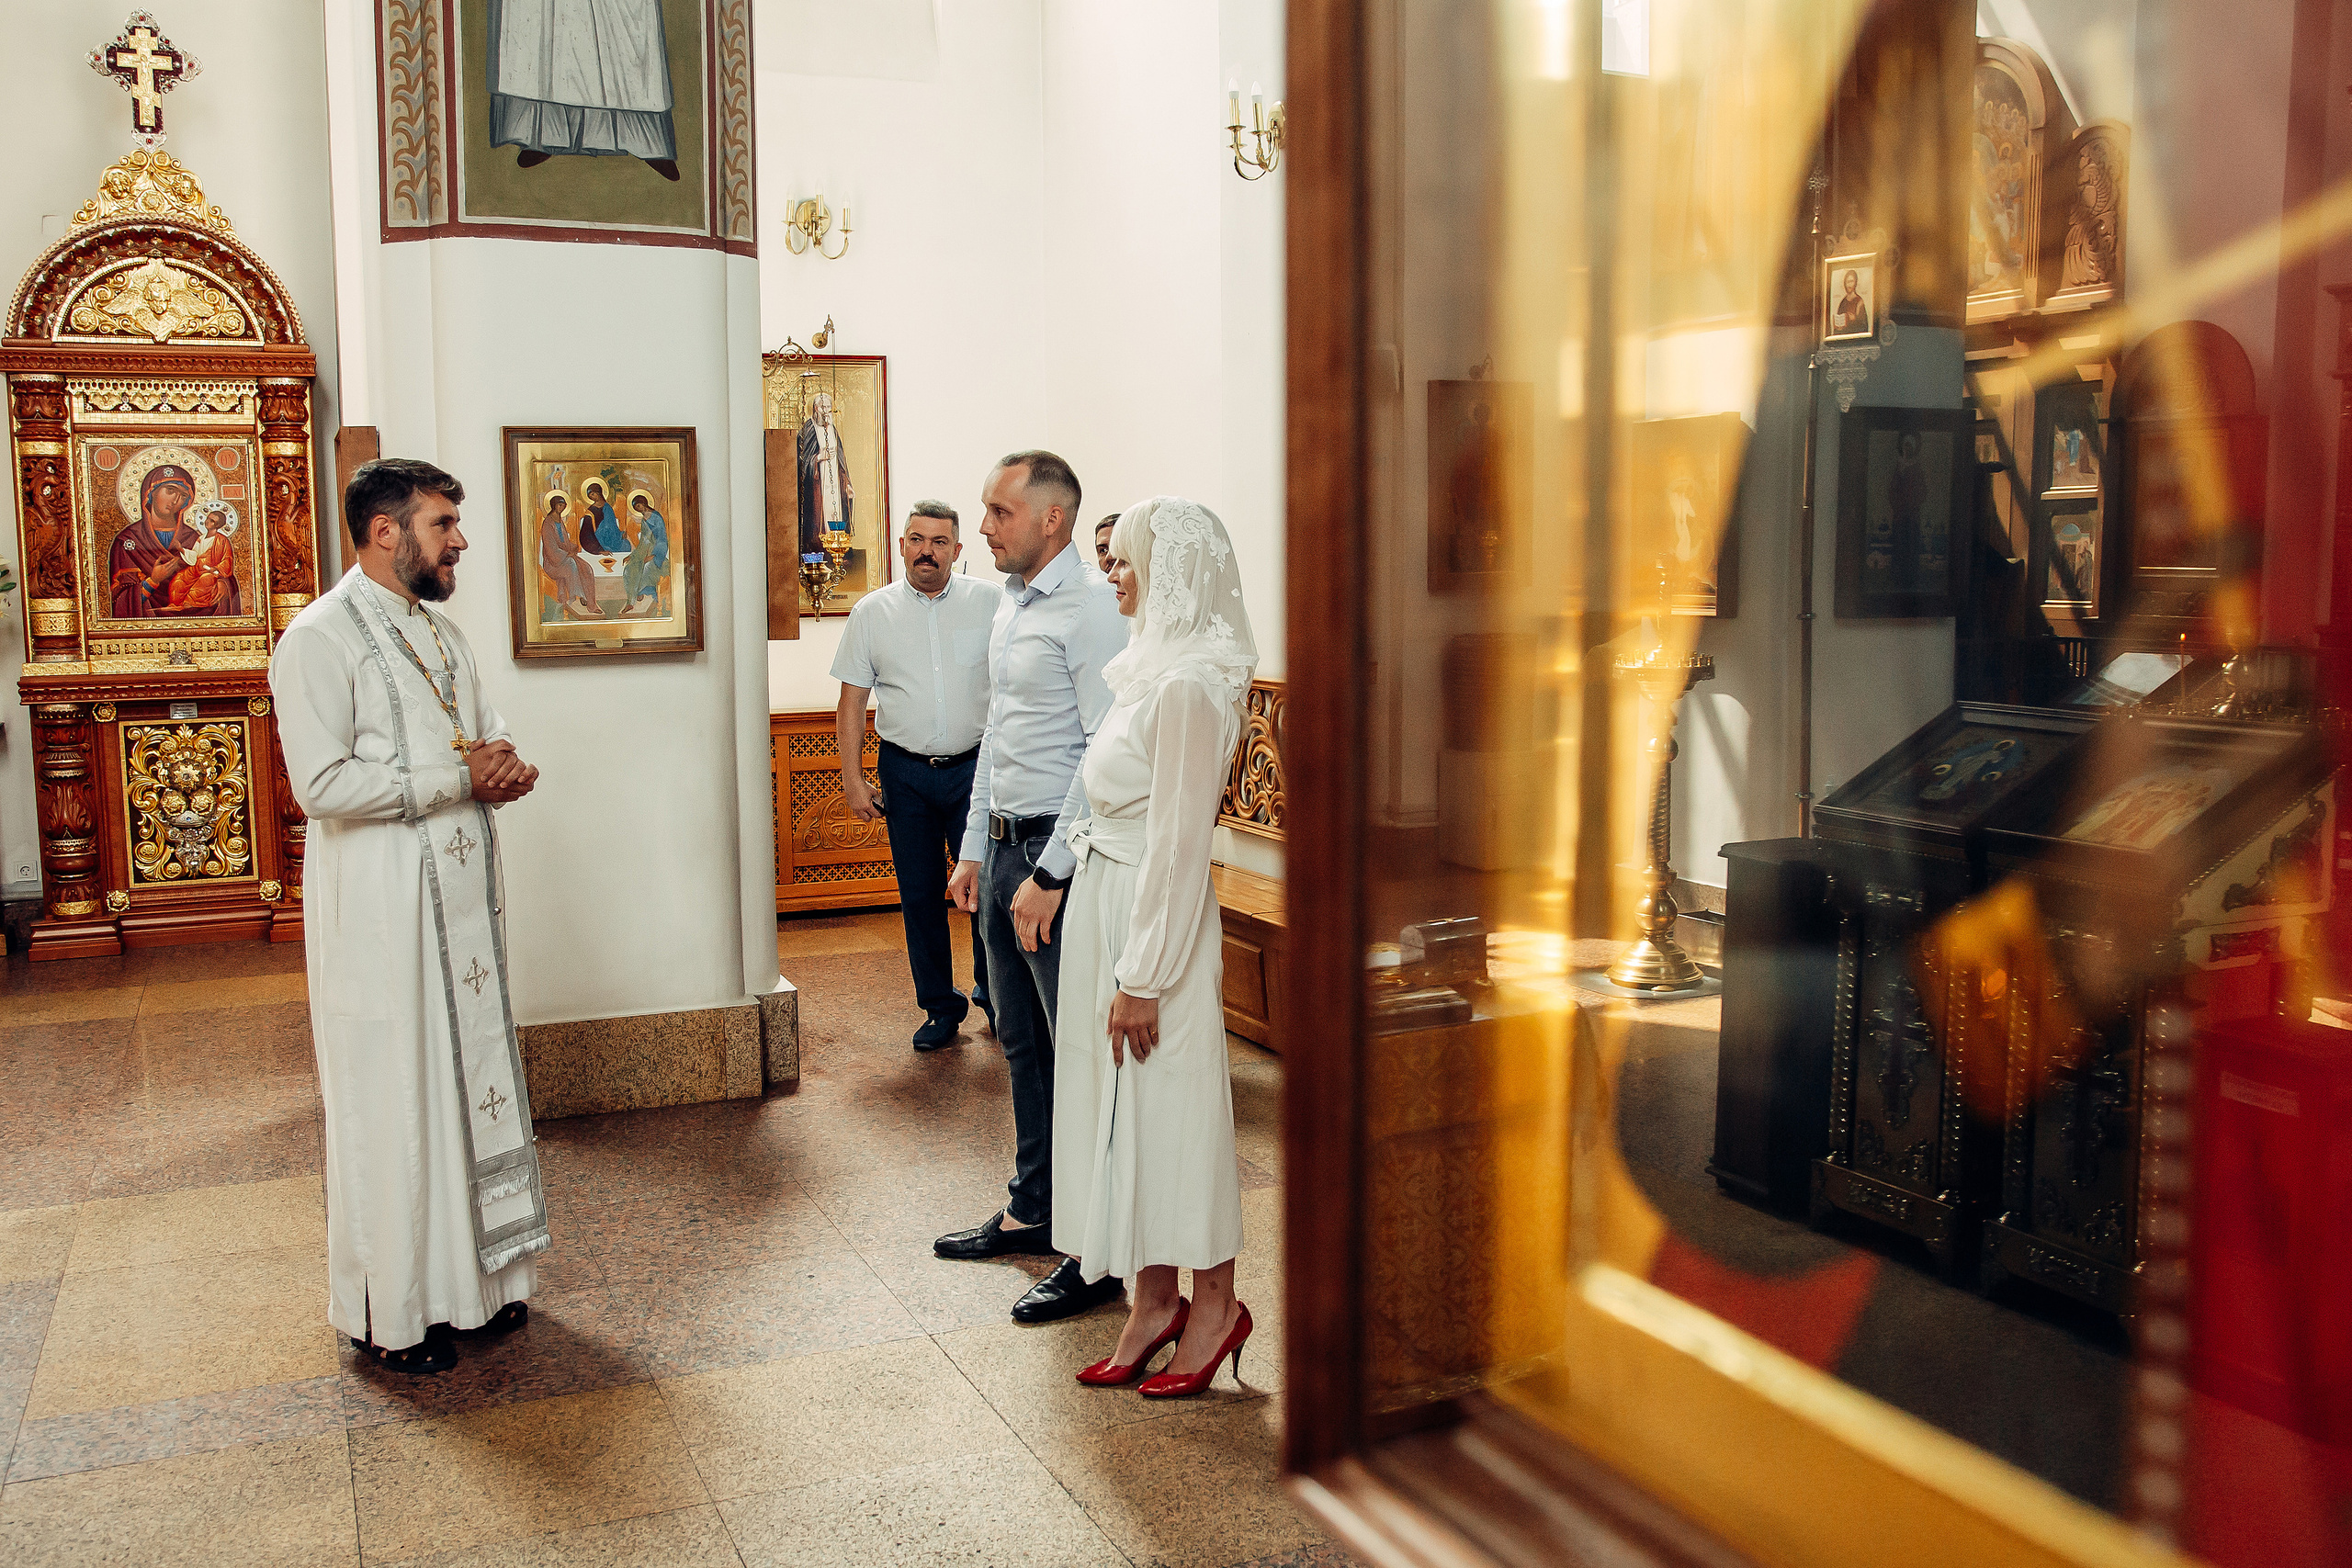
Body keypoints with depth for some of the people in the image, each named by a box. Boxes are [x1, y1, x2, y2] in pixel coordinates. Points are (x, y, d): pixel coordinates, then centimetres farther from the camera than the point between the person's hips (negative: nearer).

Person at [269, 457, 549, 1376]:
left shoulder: (441, 634, 14)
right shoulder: (320, 638, -12)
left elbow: (489, 742, 20)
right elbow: (322, 784, -21)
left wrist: (502, 773, -4)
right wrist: (454, 777, -17)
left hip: (458, 895, 8)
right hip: (378, 906, -8)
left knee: (472, 1081, 13)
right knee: (391, 1101, 0)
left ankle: (471, 1277, 25)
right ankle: (389, 1311, 13)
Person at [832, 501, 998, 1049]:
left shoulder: (989, 603, 1)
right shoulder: (872, 612, 4)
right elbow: (852, 703, 6)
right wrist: (853, 779, 1)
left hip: (975, 767, -1)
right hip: (906, 773, 2)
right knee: (919, 896, 7)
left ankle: (994, 1000, 18)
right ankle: (941, 1008, 21)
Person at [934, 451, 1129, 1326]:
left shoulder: (1091, 609, -14)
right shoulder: (1009, 607, 15)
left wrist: (1050, 875, -21)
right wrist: (975, 851, 20)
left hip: (1061, 853, -9)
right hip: (1005, 845, 9)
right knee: (1023, 1044, 17)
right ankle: (1031, 1213, 30)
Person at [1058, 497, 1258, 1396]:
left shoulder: (1188, 685, -19)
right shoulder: (1152, 667, 11)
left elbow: (1179, 845, -21)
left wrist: (1143, 977, -20)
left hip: (1154, 919, -9)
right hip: (1106, 907, 10)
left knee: (1172, 1108, 2)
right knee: (1124, 1107, 14)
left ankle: (1213, 1305, 19)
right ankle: (1153, 1302, 26)